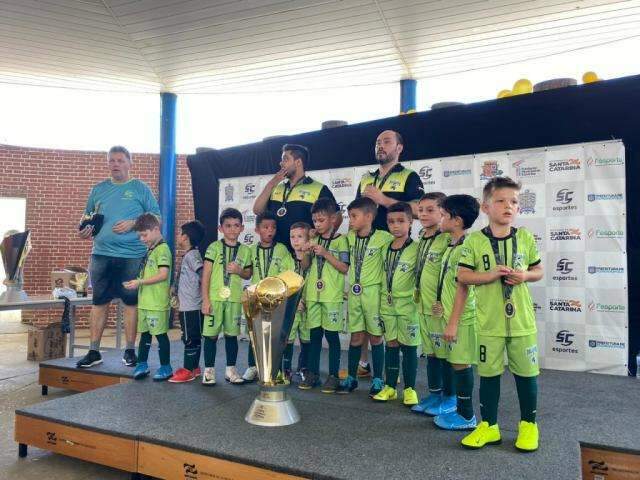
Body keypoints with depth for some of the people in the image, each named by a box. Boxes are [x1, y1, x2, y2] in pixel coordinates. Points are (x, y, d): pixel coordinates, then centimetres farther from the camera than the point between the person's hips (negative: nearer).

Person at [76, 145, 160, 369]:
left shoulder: (140, 188, 4)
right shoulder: (98, 189, 14)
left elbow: (156, 217, 1)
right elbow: (88, 218, 20)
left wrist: (133, 223, -13)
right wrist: (85, 230, -1)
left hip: (132, 255, -3)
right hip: (101, 254, 3)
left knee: (131, 302, 3)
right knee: (99, 302, 6)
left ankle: (130, 351, 14)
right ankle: (94, 352, 16)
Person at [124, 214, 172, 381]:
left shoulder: (162, 249, -12)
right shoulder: (150, 250, 15)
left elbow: (163, 275, -21)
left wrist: (140, 282, -18)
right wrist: (136, 283, 9)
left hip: (157, 303, -9)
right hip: (145, 301, 9)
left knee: (160, 334, 1)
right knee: (144, 333, 15)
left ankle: (166, 368, 12)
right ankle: (142, 365, 26)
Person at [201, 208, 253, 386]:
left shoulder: (245, 250, 5)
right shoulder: (214, 247, -3)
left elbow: (248, 275, 14)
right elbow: (206, 274, -4)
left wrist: (239, 271, -9)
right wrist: (205, 299, -9)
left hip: (234, 299, 3)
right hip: (214, 298, -2)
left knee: (232, 334, 10)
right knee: (211, 335, 3)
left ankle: (231, 369, 22)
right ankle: (209, 370, 16)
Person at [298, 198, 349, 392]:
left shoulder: (340, 240, -4)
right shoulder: (314, 240, 11)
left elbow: (345, 268, -10)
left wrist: (325, 254, -17)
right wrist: (306, 252, -2)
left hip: (332, 295, -5)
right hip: (313, 294, 5)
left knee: (331, 334, 2)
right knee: (314, 334, 10)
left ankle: (333, 376, 12)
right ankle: (313, 373, 19)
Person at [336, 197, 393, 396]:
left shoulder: (383, 238, -12)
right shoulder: (349, 237, 5)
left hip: (373, 292, -4)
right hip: (354, 292, 4)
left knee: (375, 336, 6)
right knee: (356, 336, 11)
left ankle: (377, 380, 18)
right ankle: (351, 378, 22)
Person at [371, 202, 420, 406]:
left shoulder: (416, 249, -9)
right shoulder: (385, 249, 7)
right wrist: (382, 300, 12)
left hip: (408, 304, -4)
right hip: (388, 304, 4)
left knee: (409, 346, 5)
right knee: (391, 345, 11)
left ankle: (409, 389, 18)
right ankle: (390, 387, 22)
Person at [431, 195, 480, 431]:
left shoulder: (464, 248, -17)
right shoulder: (452, 247, 12)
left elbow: (463, 288, -19)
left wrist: (452, 322, -19)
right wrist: (440, 303, 8)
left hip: (461, 318, -9)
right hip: (450, 315, 9)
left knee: (461, 364, 0)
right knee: (456, 362, 15)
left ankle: (466, 416, 12)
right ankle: (461, 410, 28)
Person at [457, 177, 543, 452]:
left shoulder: (525, 237, 1)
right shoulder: (475, 240, -6)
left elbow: (538, 271, 10)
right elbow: (462, 276, -7)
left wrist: (524, 276, -11)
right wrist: (491, 275, -19)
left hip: (522, 319, 2)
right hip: (489, 321, -1)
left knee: (526, 372, 11)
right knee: (488, 372, 10)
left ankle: (528, 424, 31)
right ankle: (489, 426, 25)